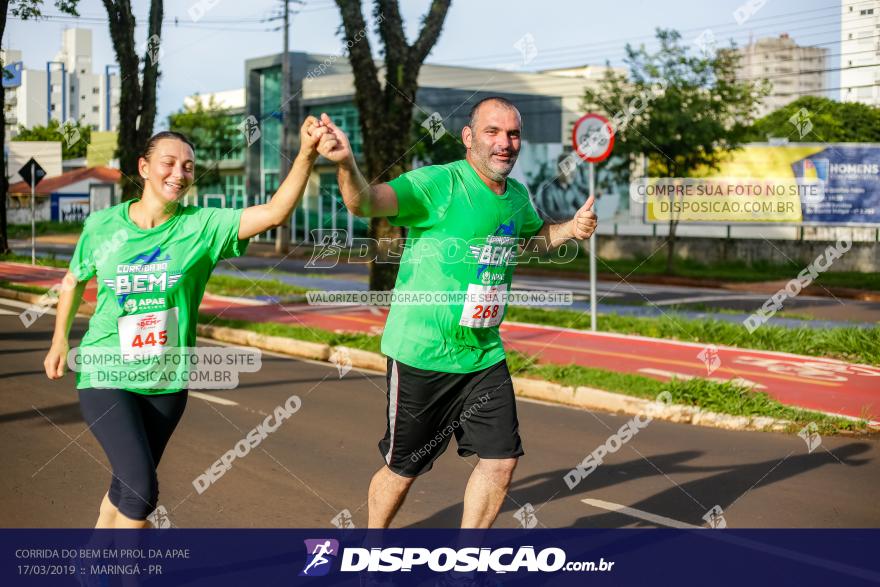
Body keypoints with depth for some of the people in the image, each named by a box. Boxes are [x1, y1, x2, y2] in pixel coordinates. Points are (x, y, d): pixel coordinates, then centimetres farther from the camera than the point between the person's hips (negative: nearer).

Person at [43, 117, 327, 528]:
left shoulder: (203, 226, -10)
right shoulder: (102, 225, -7)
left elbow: (274, 213, -24)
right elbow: (74, 281, 12)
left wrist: (306, 154, -37)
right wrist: (60, 340, 15)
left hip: (167, 381, 2)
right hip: (106, 375, -2)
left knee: (128, 486, 16)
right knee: (141, 489, -16)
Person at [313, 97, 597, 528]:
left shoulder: (517, 196, 5)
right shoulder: (437, 184, -18)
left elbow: (536, 236, 28)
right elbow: (366, 203, -34)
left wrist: (571, 228, 7)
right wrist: (346, 164, -56)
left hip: (485, 356, 6)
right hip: (421, 355, -6)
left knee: (501, 459, 5)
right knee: (403, 468, 7)